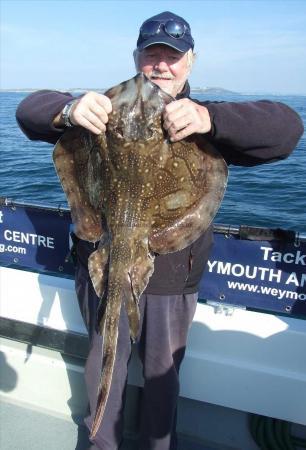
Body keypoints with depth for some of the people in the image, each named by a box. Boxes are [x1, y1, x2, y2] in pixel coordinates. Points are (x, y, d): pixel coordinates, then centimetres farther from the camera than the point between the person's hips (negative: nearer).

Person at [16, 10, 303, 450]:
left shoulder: (208, 122, -3)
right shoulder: (107, 109, 0)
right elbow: (30, 110, -4)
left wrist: (210, 118, -34)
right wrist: (69, 109, -29)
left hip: (173, 279, 0)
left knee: (162, 374, 19)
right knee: (103, 365, 21)